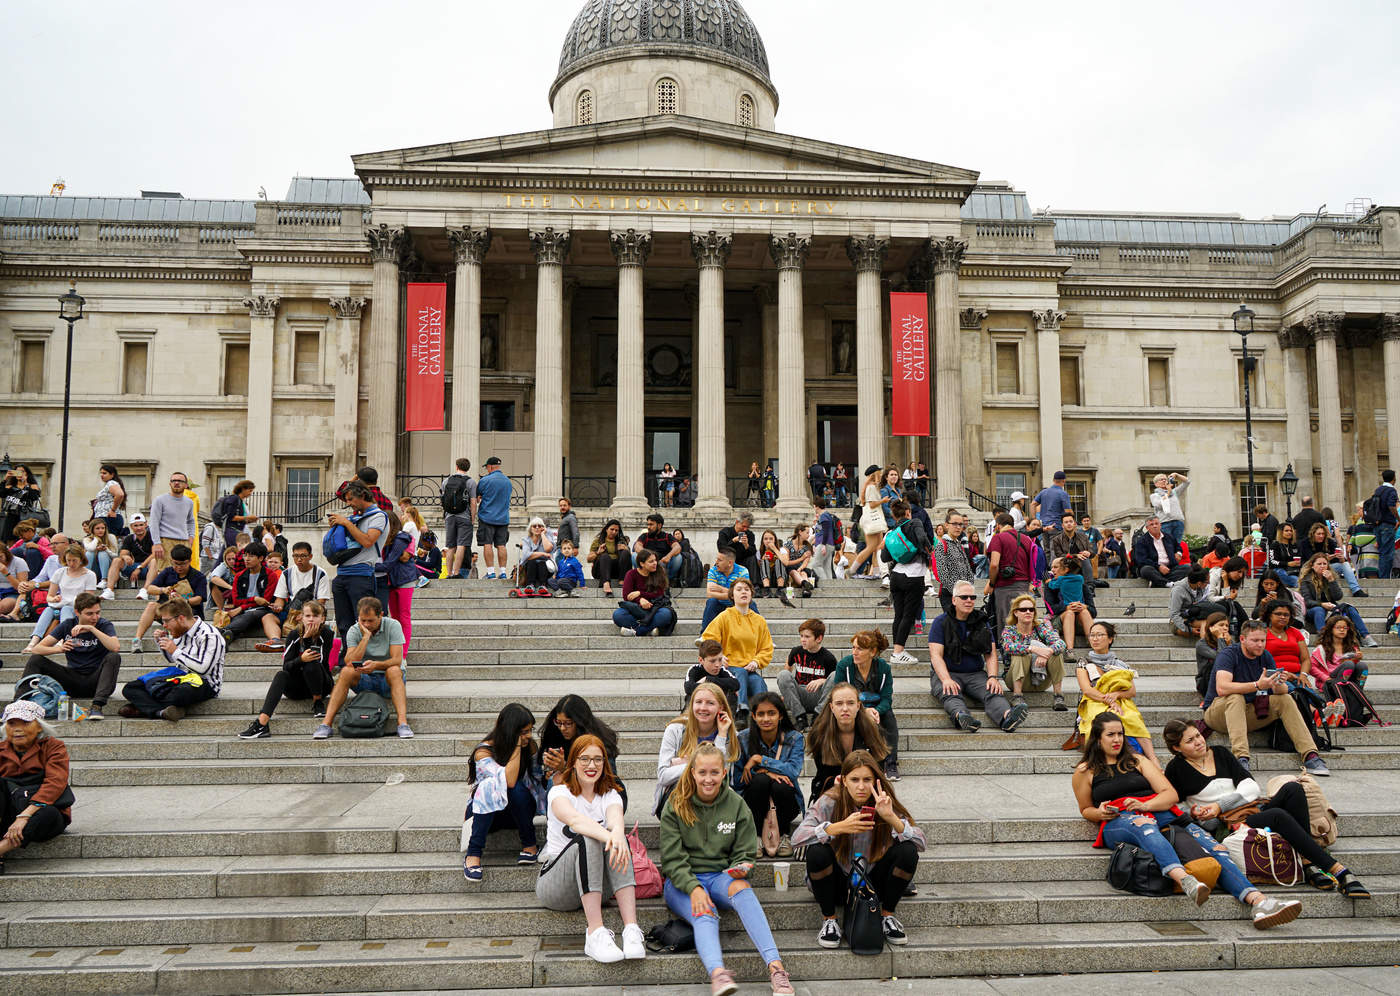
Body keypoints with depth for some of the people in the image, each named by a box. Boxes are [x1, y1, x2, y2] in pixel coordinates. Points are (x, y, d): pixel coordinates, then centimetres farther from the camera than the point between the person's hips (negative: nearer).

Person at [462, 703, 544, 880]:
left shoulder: (530, 746, -6)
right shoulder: (484, 752, -21)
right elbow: (508, 780, -36)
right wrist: (517, 746, -33)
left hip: (518, 811, 3)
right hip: (484, 811, -3)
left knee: (517, 789, -31)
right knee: (490, 785, -35)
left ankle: (530, 845, -12)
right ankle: (473, 854, -35)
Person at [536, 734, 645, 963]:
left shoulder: (610, 796, 9)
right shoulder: (559, 793, -1)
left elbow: (615, 820, -17)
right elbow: (574, 819, -26)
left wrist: (617, 834, -43)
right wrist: (608, 836, -46)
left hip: (599, 890, 3)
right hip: (554, 884, -3)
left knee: (616, 839, -26)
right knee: (588, 839, -31)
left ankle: (631, 929, -39)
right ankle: (595, 933, -42)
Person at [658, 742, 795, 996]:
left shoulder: (736, 805, 5)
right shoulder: (675, 807, -1)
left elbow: (745, 853, 8)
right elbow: (672, 859, -6)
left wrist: (740, 869, -15)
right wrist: (693, 888, -22)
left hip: (721, 876, 1)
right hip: (682, 881, -1)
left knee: (741, 888, -34)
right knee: (704, 914, -34)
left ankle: (775, 966, -47)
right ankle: (717, 974, -60)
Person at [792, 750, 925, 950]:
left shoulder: (885, 803, -10)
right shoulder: (831, 801, -15)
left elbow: (921, 843, -19)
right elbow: (797, 838, -29)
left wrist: (891, 818, -35)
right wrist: (840, 827, -41)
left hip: (873, 881, 2)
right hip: (837, 883, -1)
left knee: (908, 851, -22)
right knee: (816, 852, -31)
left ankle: (887, 915, 1)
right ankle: (829, 919, -7)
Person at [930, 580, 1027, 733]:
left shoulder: (982, 622, 13)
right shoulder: (941, 622, 2)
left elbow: (991, 654, 8)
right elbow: (936, 655, -8)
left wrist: (992, 677, -12)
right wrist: (946, 680, -26)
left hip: (976, 674, 3)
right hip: (947, 673, -3)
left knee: (993, 692, -29)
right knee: (950, 694, -36)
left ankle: (1006, 717, -58)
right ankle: (960, 715, -67)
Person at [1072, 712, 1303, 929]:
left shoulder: (1136, 760, 23)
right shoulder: (1085, 771, 15)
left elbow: (1171, 795, 14)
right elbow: (1086, 809, 23)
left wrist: (1145, 805, -7)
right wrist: (1100, 814, -2)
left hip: (1159, 814, 4)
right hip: (1118, 823, -4)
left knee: (1210, 844, -24)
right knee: (1143, 825, -42)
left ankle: (1258, 902, -43)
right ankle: (1185, 881, -67)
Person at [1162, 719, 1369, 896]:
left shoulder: (1220, 753, 15)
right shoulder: (1176, 769, 3)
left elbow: (1251, 787, 4)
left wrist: (1220, 805, -9)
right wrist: (1193, 814, -15)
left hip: (1253, 810, 5)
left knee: (1292, 789, -22)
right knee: (1278, 816, -32)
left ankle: (1308, 864, -27)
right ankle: (1338, 870, -33)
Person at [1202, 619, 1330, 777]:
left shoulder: (1265, 656, 2)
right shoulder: (1228, 655, -17)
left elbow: (1281, 691, -5)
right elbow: (1222, 688, -34)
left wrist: (1279, 685, -30)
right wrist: (1257, 685, -41)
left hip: (1246, 713, 6)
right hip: (1217, 712, -6)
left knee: (1285, 699, -9)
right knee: (1236, 697, -35)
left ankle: (1310, 756, -14)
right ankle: (1241, 758, -47)